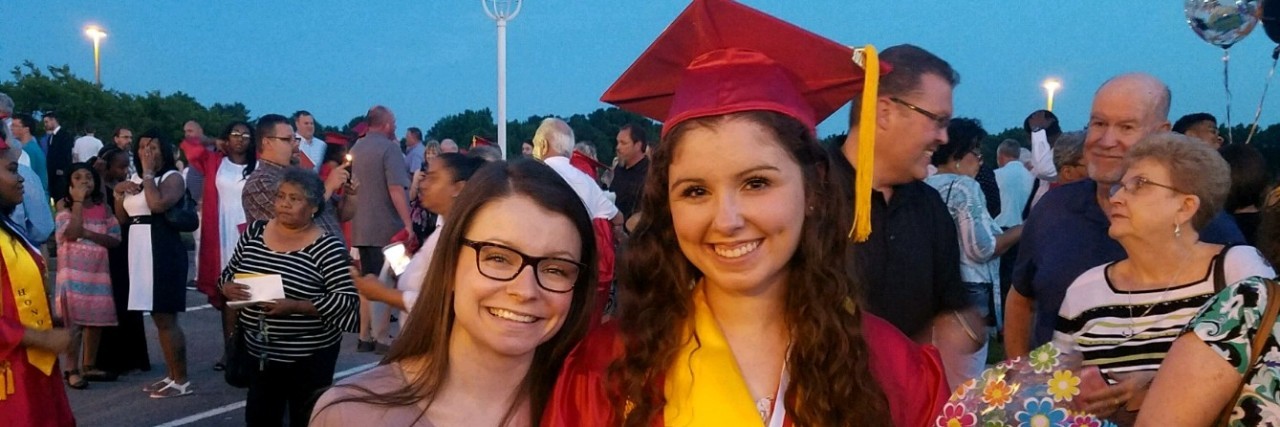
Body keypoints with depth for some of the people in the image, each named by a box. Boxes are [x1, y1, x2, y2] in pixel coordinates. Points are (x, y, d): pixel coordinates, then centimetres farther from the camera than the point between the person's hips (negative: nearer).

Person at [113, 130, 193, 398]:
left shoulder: (173, 177, -5)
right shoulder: (135, 180, 17)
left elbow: (158, 204, -24)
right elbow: (121, 219, 19)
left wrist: (148, 172, -13)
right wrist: (118, 193, 3)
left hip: (163, 252, -8)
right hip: (139, 252, 8)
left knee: (166, 317, -7)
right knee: (158, 318, 11)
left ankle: (181, 381, -1)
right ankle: (171, 376, 18)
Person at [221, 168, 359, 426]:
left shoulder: (327, 247, -15)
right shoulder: (254, 232, 1)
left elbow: (347, 299, -19)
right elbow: (228, 273, 11)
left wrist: (295, 306, -27)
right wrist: (227, 288, -11)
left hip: (309, 357, -5)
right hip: (259, 352, 5)